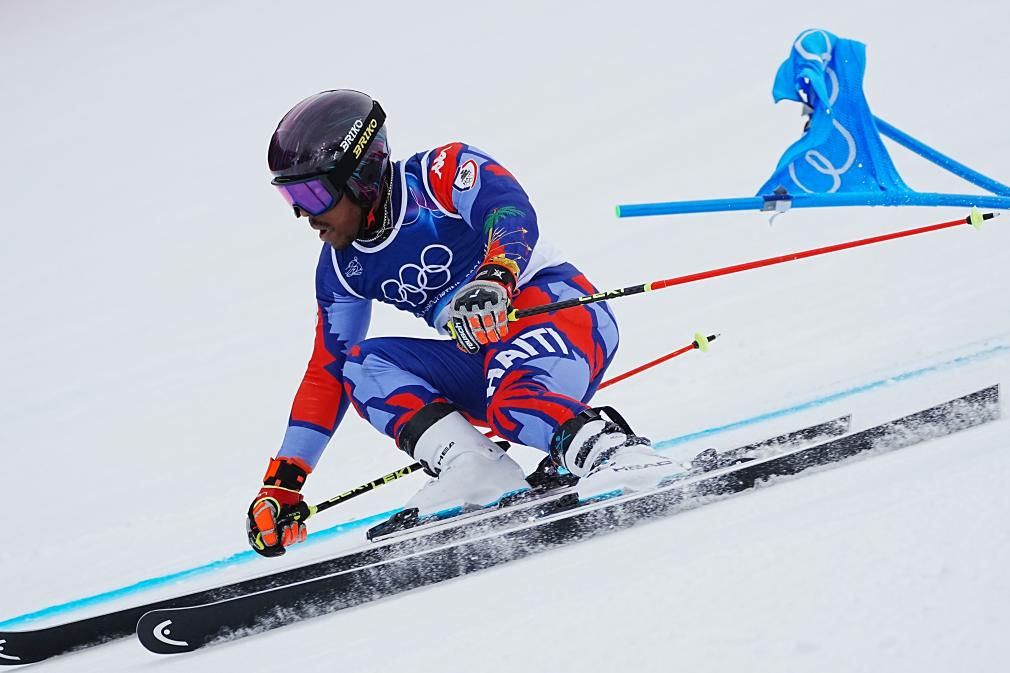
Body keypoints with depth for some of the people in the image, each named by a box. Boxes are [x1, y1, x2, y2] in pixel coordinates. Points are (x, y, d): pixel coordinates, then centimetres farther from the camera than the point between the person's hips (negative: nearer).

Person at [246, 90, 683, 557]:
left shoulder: (439, 174, -9)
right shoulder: (342, 268, 10)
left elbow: (512, 210, -27)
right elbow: (326, 372, 14)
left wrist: (495, 278, -49)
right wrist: (282, 482, 9)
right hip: (482, 357, 8)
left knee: (514, 399, -38)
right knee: (362, 365, -14)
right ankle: (476, 470, -31)